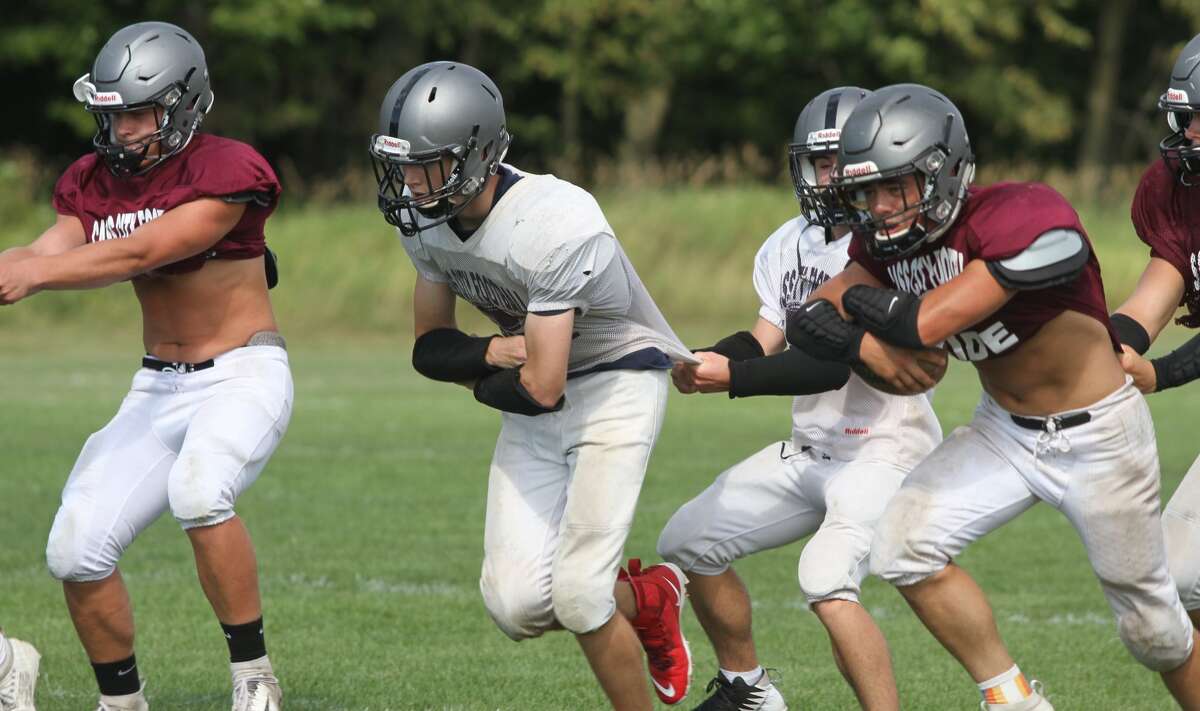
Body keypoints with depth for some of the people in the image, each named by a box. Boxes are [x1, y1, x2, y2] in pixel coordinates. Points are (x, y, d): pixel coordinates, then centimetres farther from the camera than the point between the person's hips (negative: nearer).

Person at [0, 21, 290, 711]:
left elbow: (141, 253, -27)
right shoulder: (97, 182, 5)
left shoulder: (226, 172, -17)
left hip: (245, 375, -7)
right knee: (77, 551, -3)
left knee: (198, 490, -35)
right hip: (159, 387, 7)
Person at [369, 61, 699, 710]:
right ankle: (648, 599, 22)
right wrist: (496, 351, -18)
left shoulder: (555, 226, -32)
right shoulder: (425, 220, -8)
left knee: (578, 596, -16)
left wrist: (481, 384, -8)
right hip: (535, 411, 7)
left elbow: (541, 388, -29)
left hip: (617, 383, -7)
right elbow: (429, 348, 2)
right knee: (516, 605, -7)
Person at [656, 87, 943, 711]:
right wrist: (705, 361, -14)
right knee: (690, 543, 14)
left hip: (886, 453, -9)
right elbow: (767, 338, 7)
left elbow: (840, 362, -25)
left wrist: (733, 378, -29)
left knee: (826, 581, -31)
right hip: (810, 450, 9)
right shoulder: (791, 245, 7)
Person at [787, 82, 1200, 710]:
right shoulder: (889, 239, -8)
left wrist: (861, 300, -16)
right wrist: (863, 344, -31)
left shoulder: (1024, 219, -33)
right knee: (905, 550, -13)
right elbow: (811, 319, -10)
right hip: (1003, 430, 6)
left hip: (1097, 436, -6)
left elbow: (924, 324, -36)